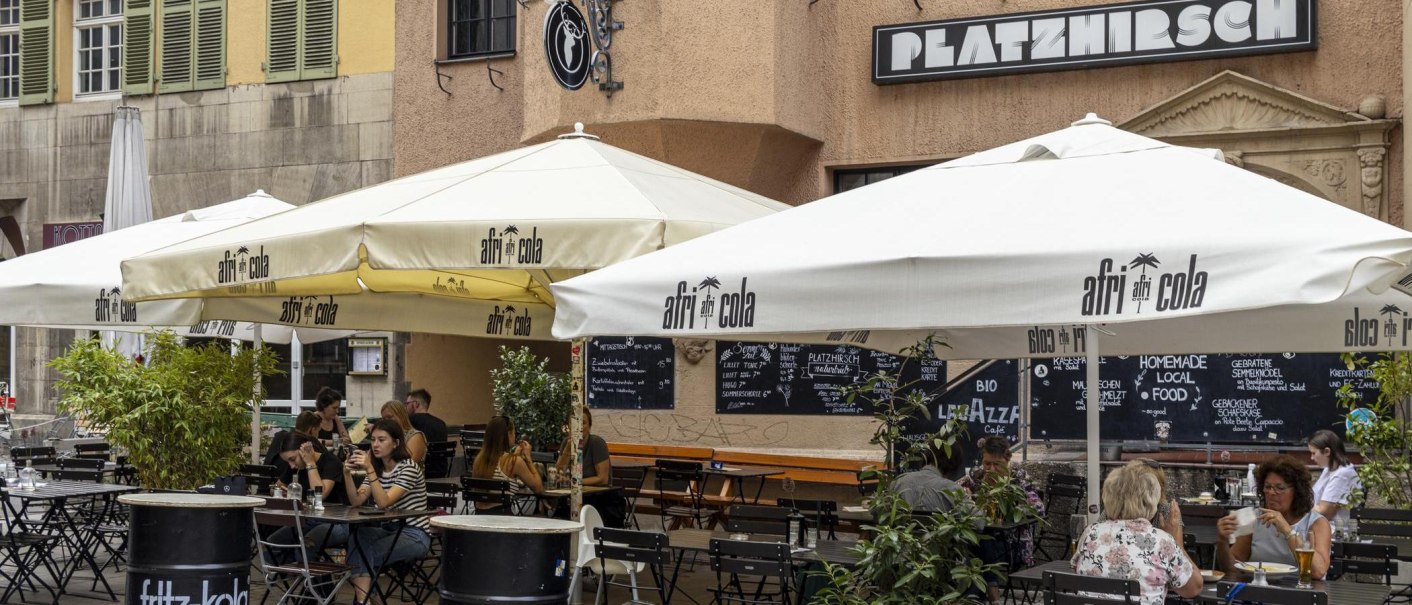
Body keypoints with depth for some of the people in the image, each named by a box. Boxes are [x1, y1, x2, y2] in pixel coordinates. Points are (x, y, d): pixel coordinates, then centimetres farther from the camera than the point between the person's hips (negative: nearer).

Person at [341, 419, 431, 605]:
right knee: (357, 536, -24)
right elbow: (356, 501, -3)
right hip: (388, 530, 6)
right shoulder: (376, 468, 10)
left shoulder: (409, 468, -12)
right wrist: (347, 473, -17)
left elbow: (384, 502, -24)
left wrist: (370, 469, -30)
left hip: (414, 535, -6)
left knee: (362, 553, -24)